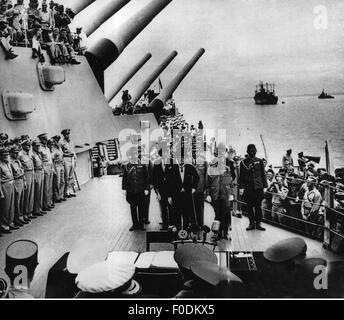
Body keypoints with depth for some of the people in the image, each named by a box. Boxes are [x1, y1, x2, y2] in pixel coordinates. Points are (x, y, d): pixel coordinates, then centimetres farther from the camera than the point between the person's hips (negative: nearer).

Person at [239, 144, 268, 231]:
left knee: (258, 206, 4)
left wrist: (265, 186, 5)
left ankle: (258, 223, 13)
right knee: (249, 206, 6)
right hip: (248, 188, 0)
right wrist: (241, 187, -6)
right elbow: (241, 176, 1)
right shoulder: (243, 162, 2)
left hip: (258, 187, 1)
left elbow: (263, 174, 9)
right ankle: (251, 223, 16)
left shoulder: (259, 161, 7)